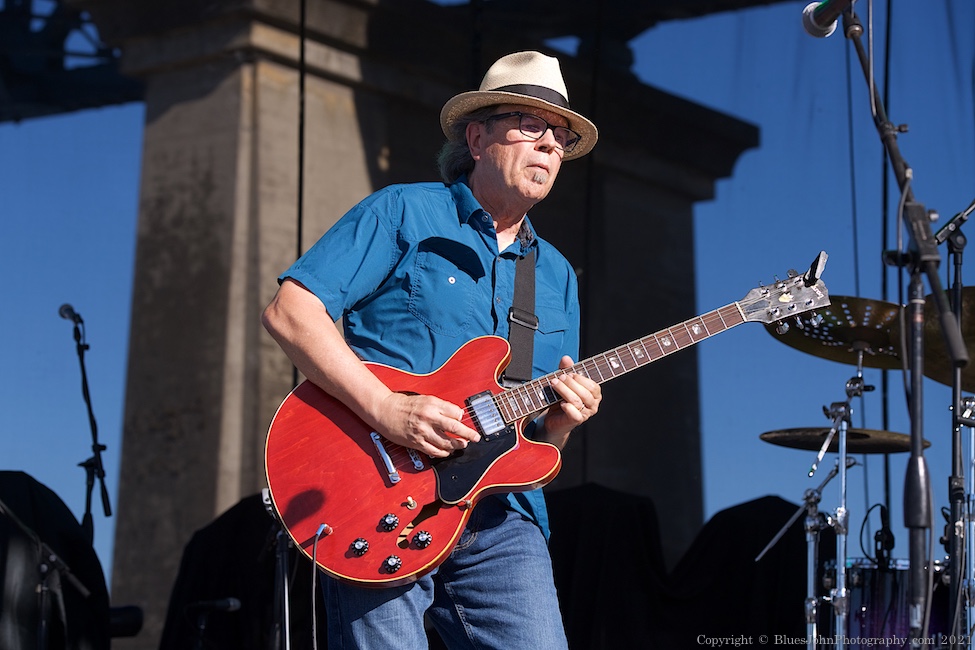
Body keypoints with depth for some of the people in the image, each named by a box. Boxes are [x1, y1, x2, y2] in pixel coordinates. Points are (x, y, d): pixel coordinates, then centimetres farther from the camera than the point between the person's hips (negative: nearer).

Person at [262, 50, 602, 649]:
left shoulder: (557, 276, 21)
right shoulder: (404, 213, 4)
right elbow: (290, 310, -7)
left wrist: (560, 420, -3)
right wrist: (386, 409, -17)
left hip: (500, 518, 5)